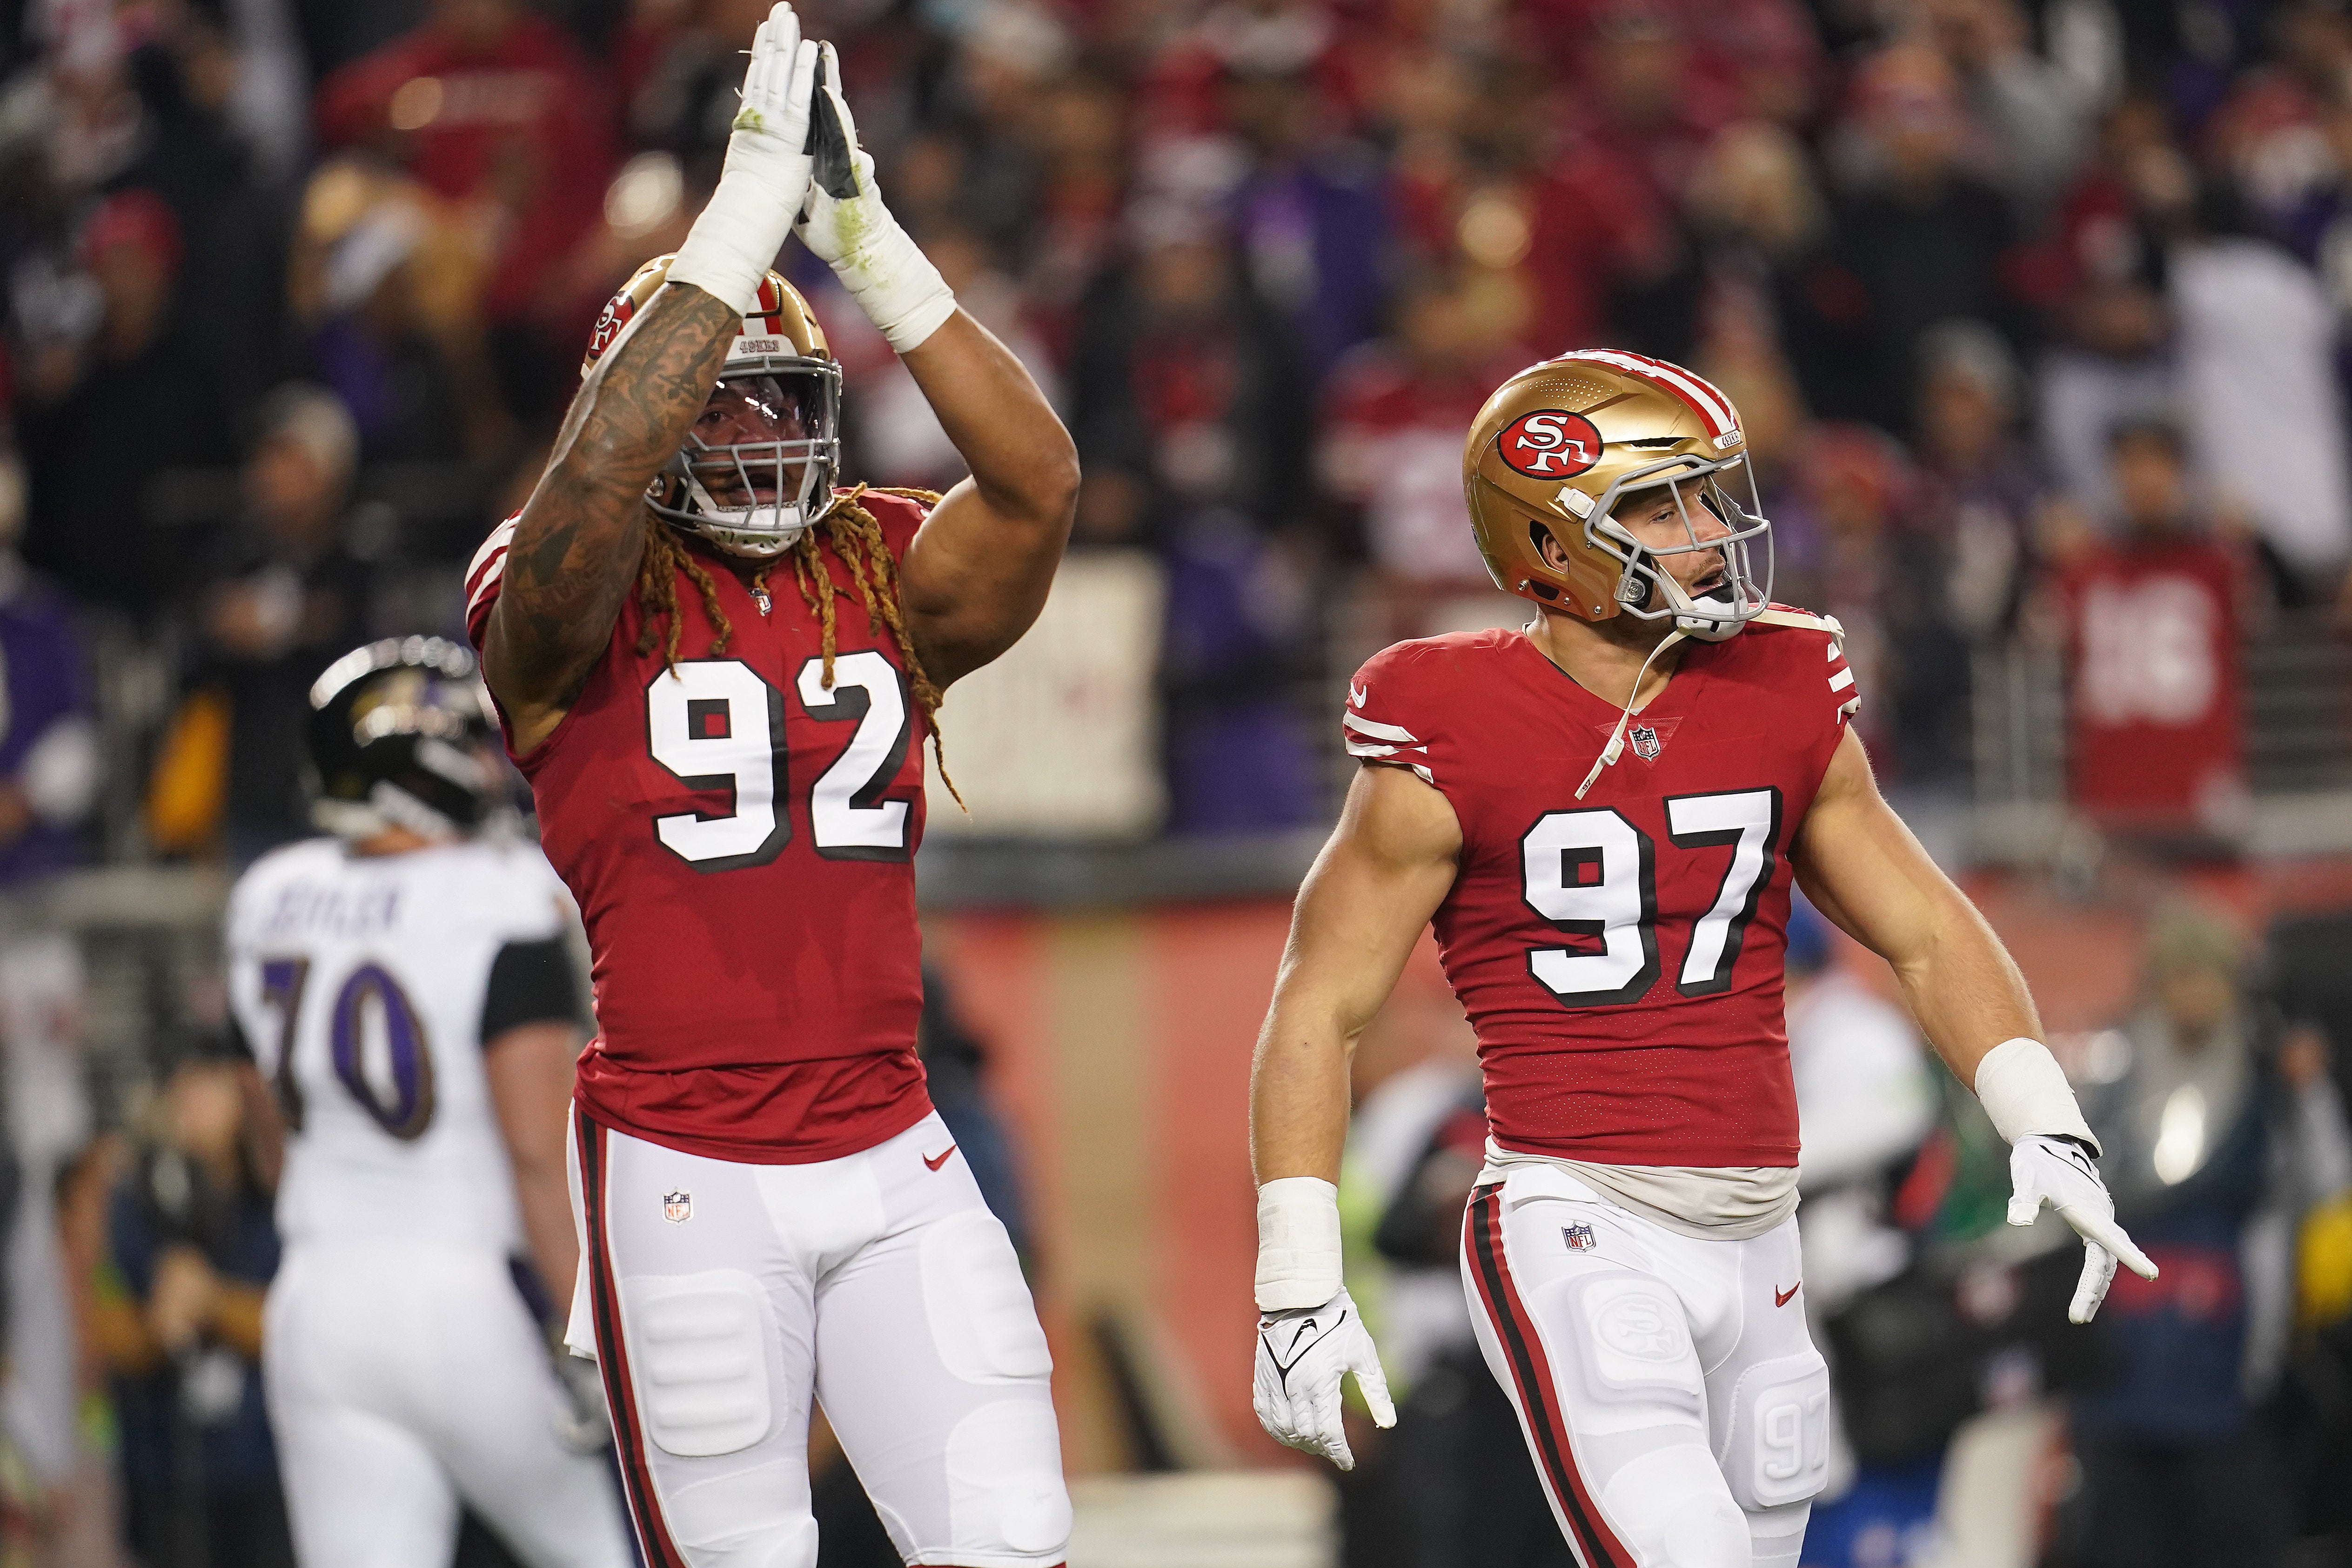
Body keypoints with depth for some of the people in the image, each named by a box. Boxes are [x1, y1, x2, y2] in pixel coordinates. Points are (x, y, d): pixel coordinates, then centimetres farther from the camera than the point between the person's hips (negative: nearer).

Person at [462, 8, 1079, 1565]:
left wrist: (869, 240, -20)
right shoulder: (573, 605, -4)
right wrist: (744, 222, -30)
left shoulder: (890, 577, 7)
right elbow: (590, 489, -27)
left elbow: (1037, 482, -12)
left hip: (894, 1158, 4)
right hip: (688, 1183, -4)